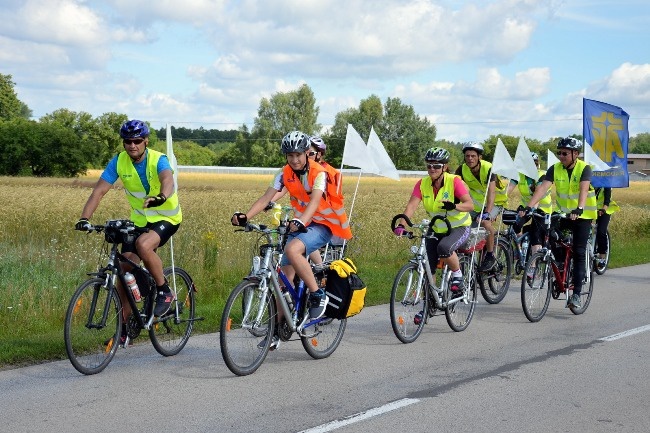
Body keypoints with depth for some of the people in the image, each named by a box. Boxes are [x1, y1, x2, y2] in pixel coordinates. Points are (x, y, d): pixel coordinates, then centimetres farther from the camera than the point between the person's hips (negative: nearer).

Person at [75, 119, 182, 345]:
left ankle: (164, 291, -12)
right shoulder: (119, 162, -9)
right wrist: (84, 218, -28)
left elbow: (168, 180, -42)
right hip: (139, 220, 5)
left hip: (166, 218, -5)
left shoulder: (158, 160, -20)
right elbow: (99, 191, -14)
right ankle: (125, 325, 11)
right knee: (125, 270, -3)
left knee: (143, 245, -34)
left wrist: (161, 197, -64)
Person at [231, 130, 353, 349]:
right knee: (285, 277, 0)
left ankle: (317, 295, -17)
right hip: (300, 223, 6)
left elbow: (315, 201, -33)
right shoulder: (284, 173, -3)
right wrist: (245, 216, -28)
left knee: (292, 250, -34)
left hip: (322, 225, -6)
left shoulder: (318, 173, -18)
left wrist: (301, 222, -52)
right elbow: (266, 197, -12)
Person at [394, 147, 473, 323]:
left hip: (459, 227, -5)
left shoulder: (454, 181, -18)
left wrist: (454, 206, -47)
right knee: (427, 267, -1)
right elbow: (411, 205, -19)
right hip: (436, 229, 5)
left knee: (444, 248, -35)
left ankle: (458, 276, -8)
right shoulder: (422, 184, -8)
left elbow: (470, 204, -26)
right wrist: (401, 224, -35)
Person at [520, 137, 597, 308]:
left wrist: (579, 209, -47)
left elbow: (584, 189, -30)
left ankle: (576, 294, -5)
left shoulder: (584, 168, -14)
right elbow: (543, 187, -16)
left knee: (579, 253, -7)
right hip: (562, 213, 4)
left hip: (582, 215, -4)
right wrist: (528, 207, -30)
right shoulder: (555, 169, -5)